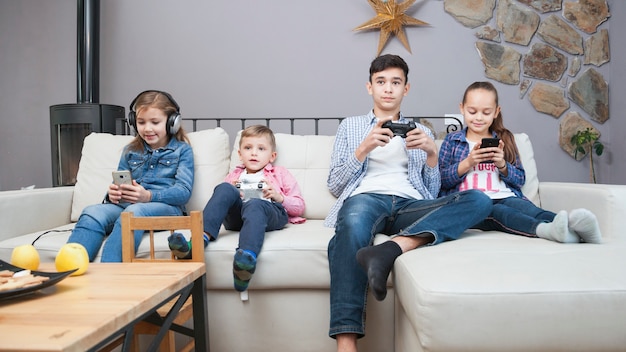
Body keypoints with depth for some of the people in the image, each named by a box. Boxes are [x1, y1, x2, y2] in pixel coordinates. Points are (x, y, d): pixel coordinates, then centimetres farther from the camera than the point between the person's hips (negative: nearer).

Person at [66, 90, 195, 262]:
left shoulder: (182, 150, 11)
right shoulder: (130, 150, 25)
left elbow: (184, 191, -2)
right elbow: (119, 183, 21)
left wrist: (149, 196, -20)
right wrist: (113, 194, -6)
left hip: (165, 205, -4)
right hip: (125, 204, 4)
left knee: (134, 211, -38)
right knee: (92, 212, -28)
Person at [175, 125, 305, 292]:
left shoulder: (280, 174, 30)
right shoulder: (234, 175, 37)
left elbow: (299, 207, 21)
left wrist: (279, 197, 2)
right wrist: (231, 194, 9)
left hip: (270, 212, -3)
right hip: (236, 217, 3)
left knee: (254, 204, -38)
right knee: (225, 188, -26)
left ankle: (248, 256, -67)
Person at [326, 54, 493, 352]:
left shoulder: (421, 132, 27)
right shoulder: (350, 126, 23)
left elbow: (432, 194, 19)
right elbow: (334, 185, 12)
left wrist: (432, 153, 2)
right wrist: (363, 149, -2)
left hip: (410, 205, 3)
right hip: (366, 198, -2)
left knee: (479, 200, -26)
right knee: (352, 225, -41)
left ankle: (391, 249, -44)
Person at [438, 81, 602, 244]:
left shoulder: (504, 140, 22)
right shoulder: (452, 140, 16)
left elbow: (520, 180, 17)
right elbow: (441, 180, 5)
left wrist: (502, 164, -2)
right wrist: (467, 163, -8)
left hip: (505, 198, 3)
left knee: (528, 208, -32)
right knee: (499, 212, -37)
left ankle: (575, 223, -60)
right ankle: (546, 229, -63)